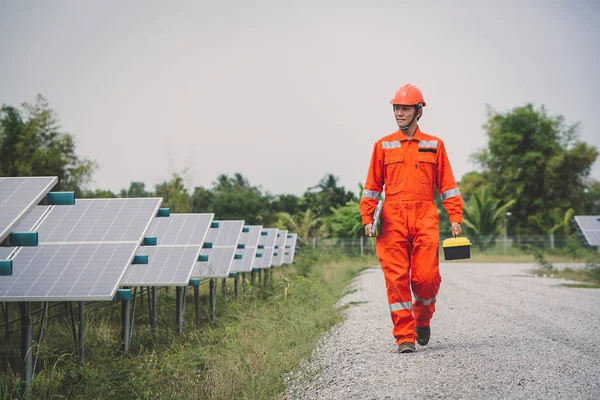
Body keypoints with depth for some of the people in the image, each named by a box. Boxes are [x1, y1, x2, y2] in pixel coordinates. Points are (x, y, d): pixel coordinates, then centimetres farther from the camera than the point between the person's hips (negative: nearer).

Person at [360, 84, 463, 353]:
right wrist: (367, 219, 1)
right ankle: (404, 336, 2)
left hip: (425, 219, 0)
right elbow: (372, 186, 12)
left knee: (426, 276, -8)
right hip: (393, 220, 0)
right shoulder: (383, 146, 12)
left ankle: (423, 320, 21)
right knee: (396, 278, -5)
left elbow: (447, 185, 11)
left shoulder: (434, 145, 12)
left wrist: (455, 218, 2)